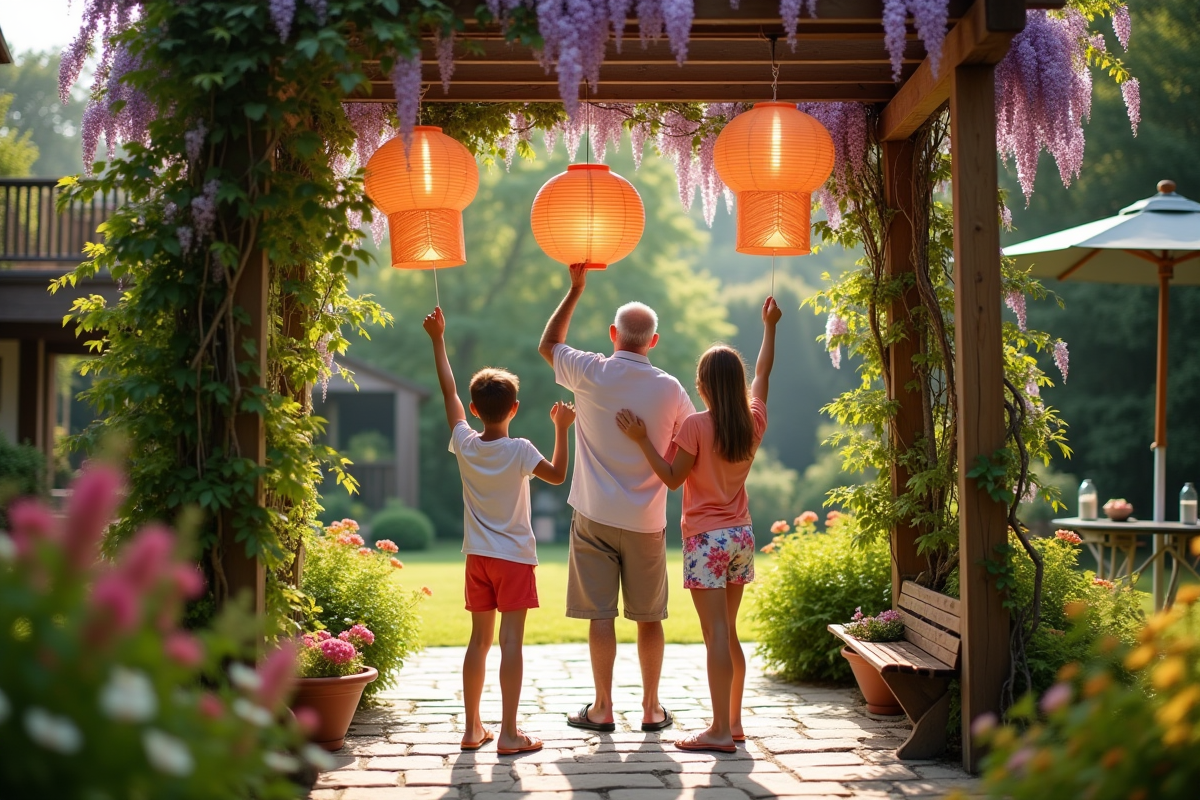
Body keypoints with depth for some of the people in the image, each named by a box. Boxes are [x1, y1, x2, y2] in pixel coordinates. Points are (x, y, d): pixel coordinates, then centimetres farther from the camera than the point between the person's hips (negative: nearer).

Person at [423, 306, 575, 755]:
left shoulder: (465, 444, -2)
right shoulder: (519, 450, -13)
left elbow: (448, 392, 8)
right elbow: (557, 475, -1)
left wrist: (438, 340, 16)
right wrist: (562, 430, 3)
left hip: (478, 557, 5)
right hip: (515, 557, -4)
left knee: (479, 641, 11)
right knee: (511, 643, -5)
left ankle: (472, 728, 15)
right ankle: (508, 733, -6)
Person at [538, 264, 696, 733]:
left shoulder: (591, 373, -6)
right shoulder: (669, 389, -3)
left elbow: (547, 345, 14)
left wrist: (576, 289, 16)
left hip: (595, 516, -1)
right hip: (646, 520, 1)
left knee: (600, 614, 3)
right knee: (648, 616, 10)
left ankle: (602, 709, 6)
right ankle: (652, 709, 16)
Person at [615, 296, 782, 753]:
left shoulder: (697, 426, -14)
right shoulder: (753, 422, 3)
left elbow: (672, 478, -12)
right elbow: (763, 372, 19)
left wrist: (642, 439, -12)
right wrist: (769, 326, 30)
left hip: (707, 539, -6)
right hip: (741, 535, 6)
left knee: (716, 635, -8)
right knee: (728, 634, 14)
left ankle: (720, 731, -7)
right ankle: (733, 721, 19)